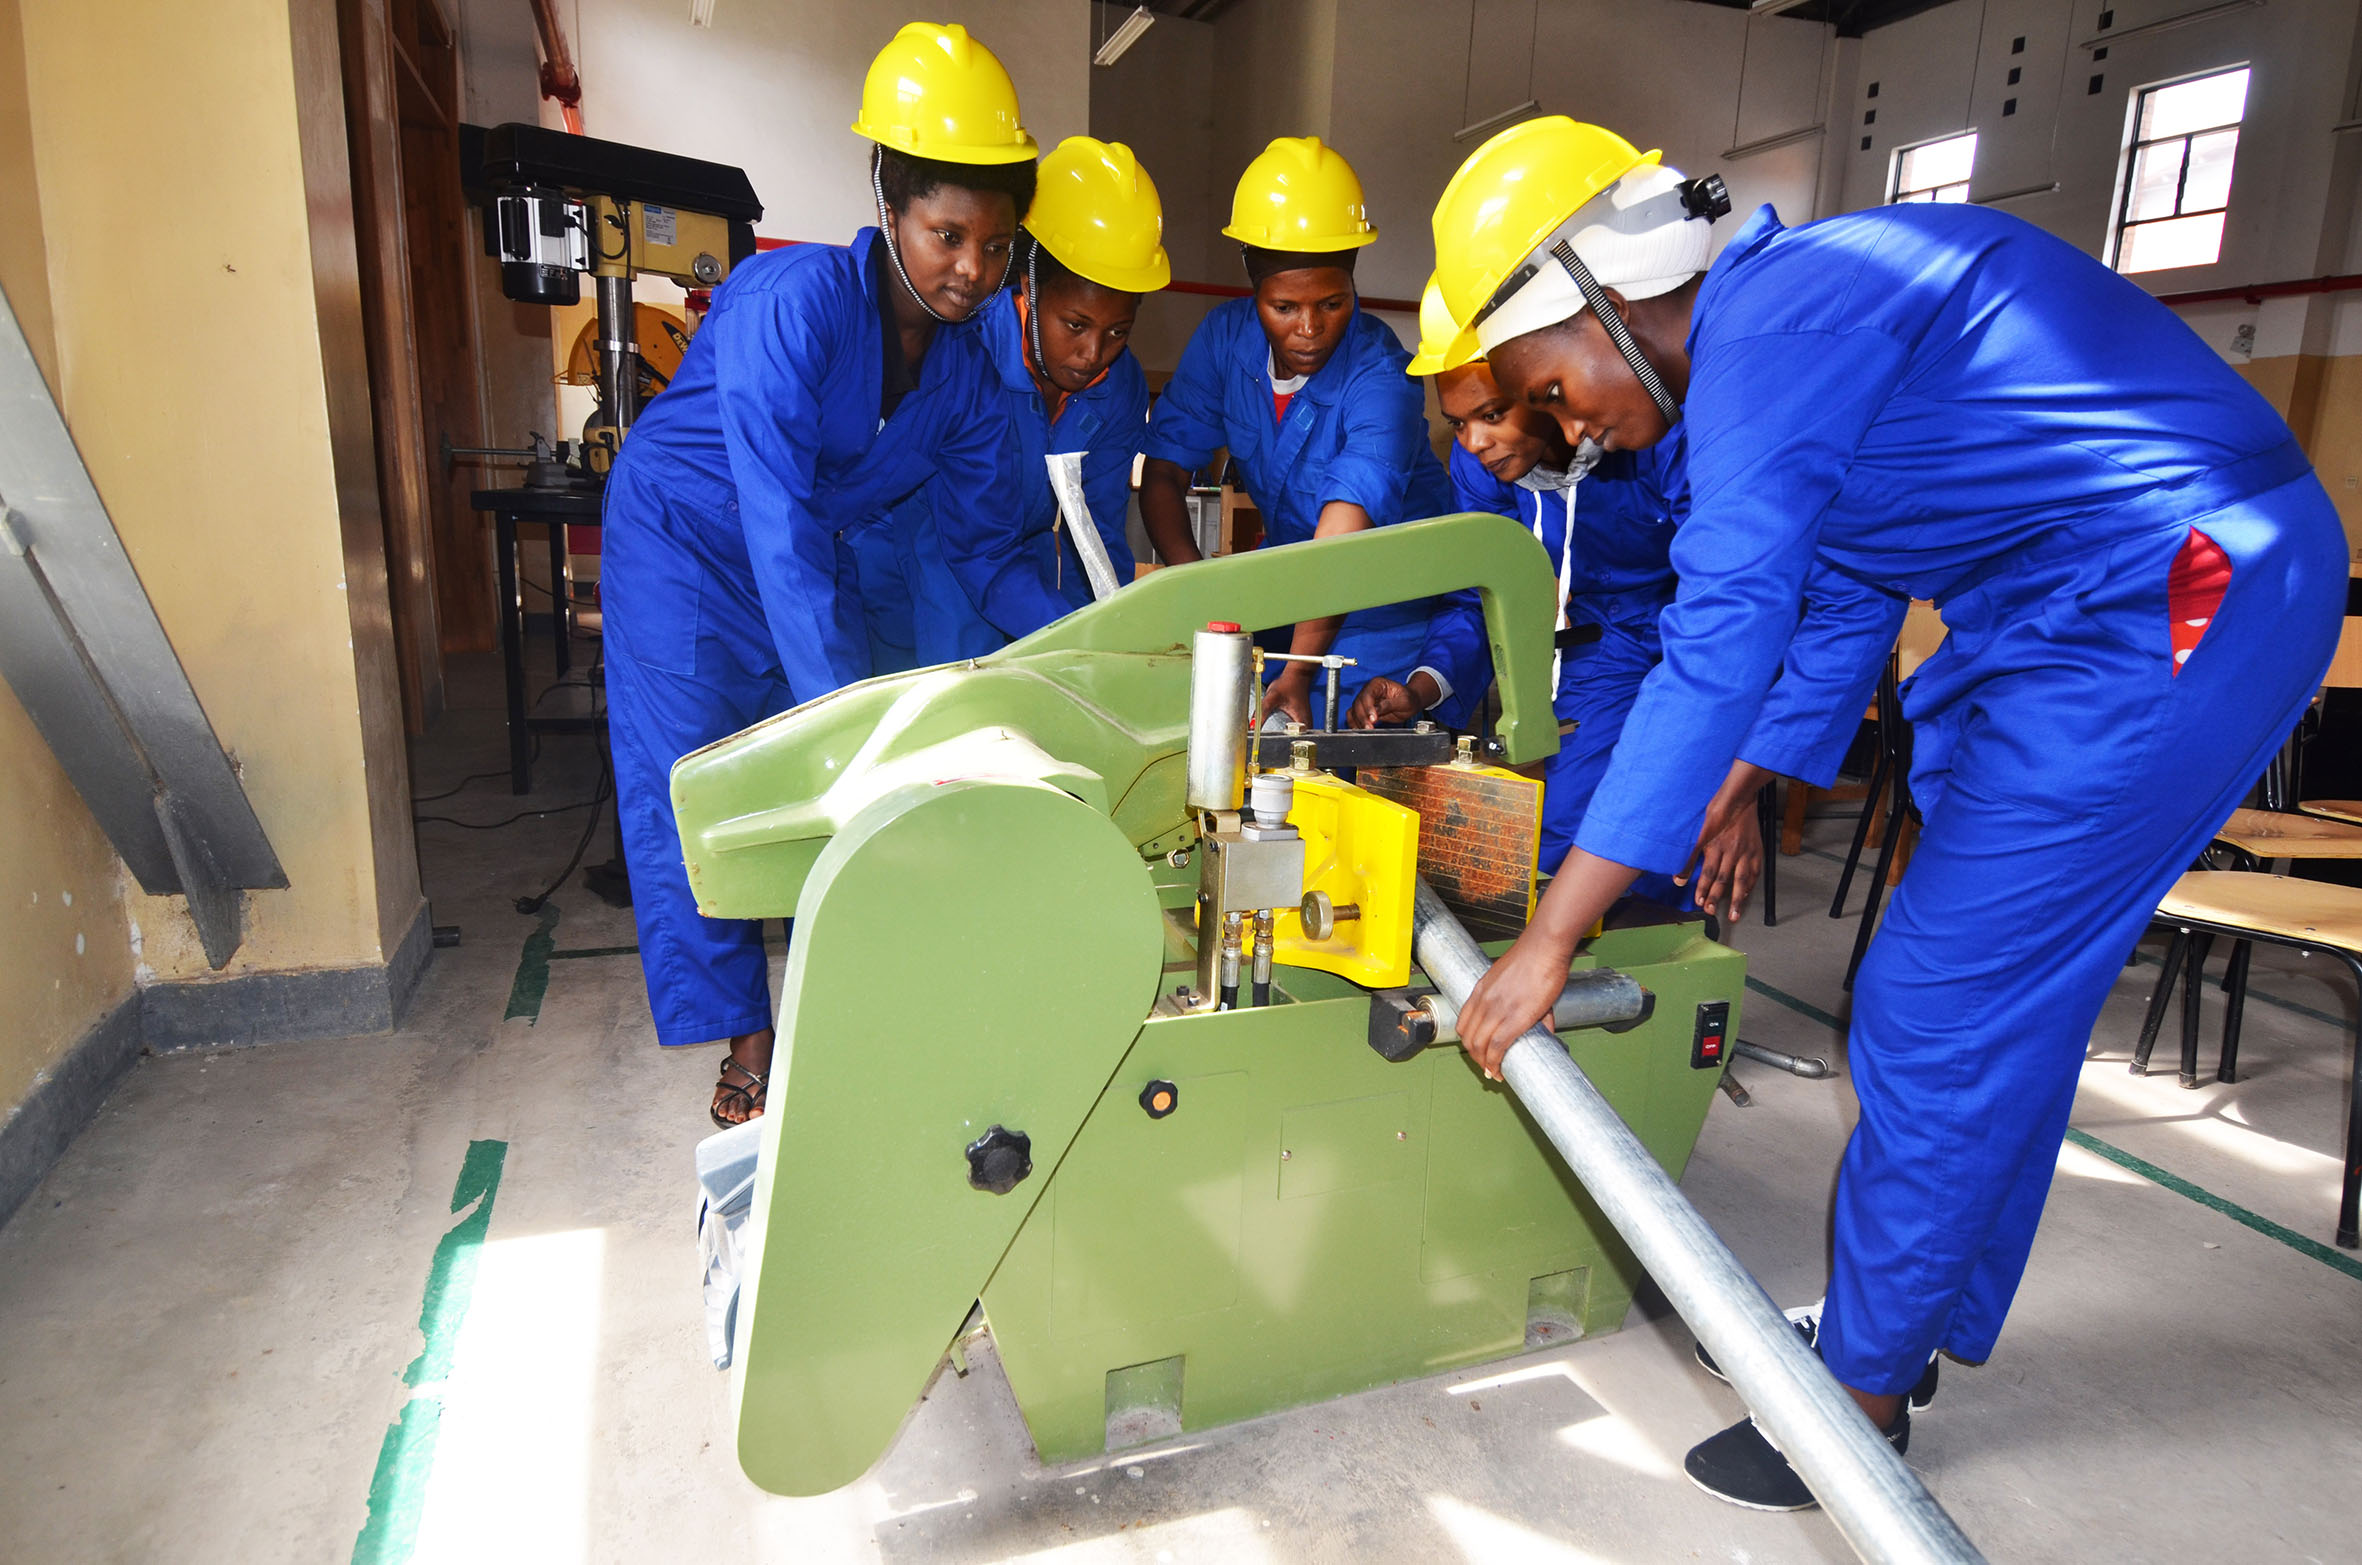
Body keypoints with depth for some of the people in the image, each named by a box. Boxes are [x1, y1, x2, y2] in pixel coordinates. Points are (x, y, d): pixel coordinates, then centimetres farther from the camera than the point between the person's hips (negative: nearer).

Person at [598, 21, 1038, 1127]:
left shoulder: (966, 364, -9)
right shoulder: (797, 301, -30)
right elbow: (779, 522, -38)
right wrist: (846, 712, -43)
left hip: (817, 556, 6)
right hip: (682, 541, -5)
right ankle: (745, 1042, 7)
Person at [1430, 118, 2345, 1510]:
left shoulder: (1770, 324, -18)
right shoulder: (1785, 321, 14)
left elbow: (1714, 651, -24)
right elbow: (1838, 604, 22)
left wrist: (1549, 939, -21)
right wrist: (1718, 810, 26)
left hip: (2172, 603, -10)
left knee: (1942, 1017, -5)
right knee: (2000, 1003, 15)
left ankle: (1860, 1404, 13)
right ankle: (1917, 1330, 31)